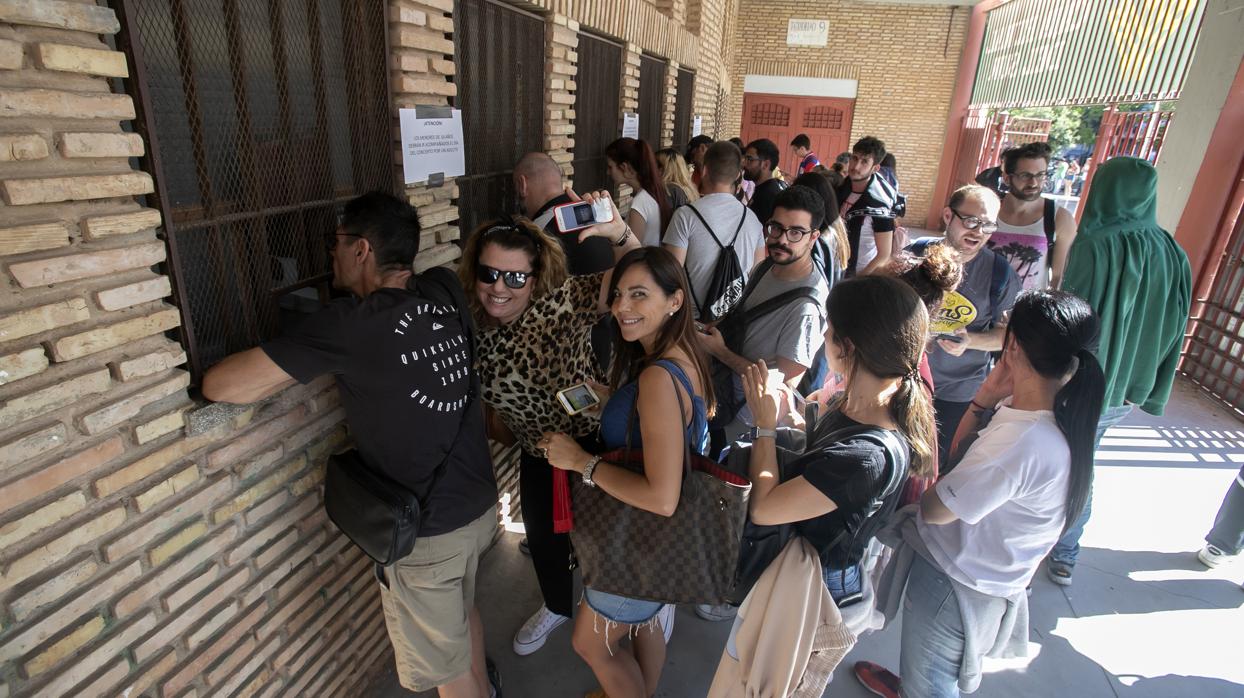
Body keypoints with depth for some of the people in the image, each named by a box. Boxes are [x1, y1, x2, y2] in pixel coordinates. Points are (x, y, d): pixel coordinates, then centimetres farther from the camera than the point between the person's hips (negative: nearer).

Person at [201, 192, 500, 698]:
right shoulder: (443, 296, -3)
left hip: (424, 532, -7)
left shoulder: (349, 326, -22)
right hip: (479, 504, 7)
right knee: (461, 613, 33)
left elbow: (219, 385, -17)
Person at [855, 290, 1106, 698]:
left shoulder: (1023, 443, -37)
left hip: (955, 584, -9)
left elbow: (933, 510, -26)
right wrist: (986, 399, -11)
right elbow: (962, 453, 3)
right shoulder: (1054, 417, -7)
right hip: (980, 574, 9)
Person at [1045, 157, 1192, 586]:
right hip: (1122, 397, 7)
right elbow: (1171, 334, 8)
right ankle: (1064, 559, 35)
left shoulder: (1097, 247, -20)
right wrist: (1148, 394, 17)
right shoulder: (1173, 257, 2)